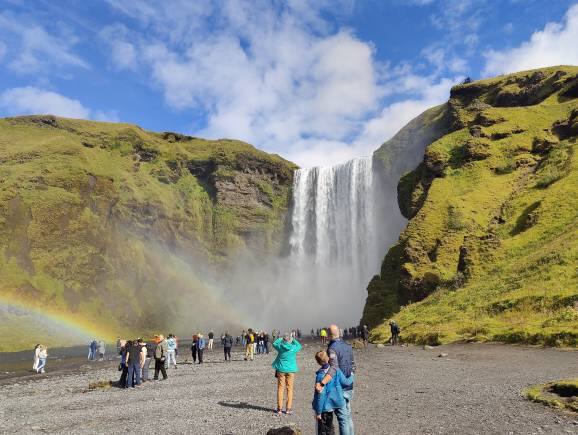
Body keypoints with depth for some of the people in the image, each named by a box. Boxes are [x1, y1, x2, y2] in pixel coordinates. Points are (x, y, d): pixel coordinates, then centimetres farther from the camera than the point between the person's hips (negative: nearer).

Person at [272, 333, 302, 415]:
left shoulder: (280, 347, -10)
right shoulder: (293, 348, -11)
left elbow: (274, 344, 13)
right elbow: (299, 346, 11)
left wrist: (280, 339, 23)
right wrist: (293, 340, 20)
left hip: (281, 370, 1)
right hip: (290, 370, -1)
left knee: (280, 388, 9)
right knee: (289, 389, 9)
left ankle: (279, 409, 12)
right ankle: (288, 409, 11)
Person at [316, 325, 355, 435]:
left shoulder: (332, 348, -19)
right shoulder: (348, 346, 5)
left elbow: (334, 368, -34)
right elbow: (353, 366, 12)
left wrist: (322, 383, -43)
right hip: (349, 387, 7)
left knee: (342, 418, 0)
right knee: (348, 416, 18)